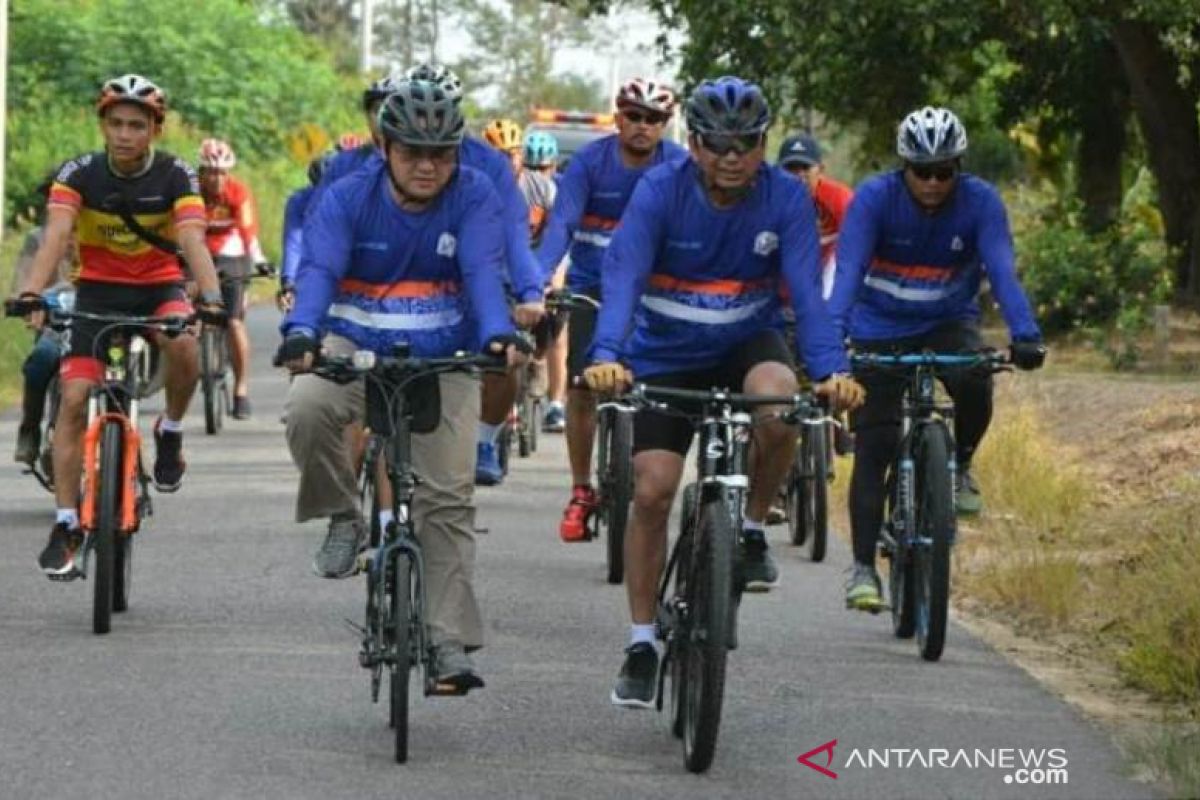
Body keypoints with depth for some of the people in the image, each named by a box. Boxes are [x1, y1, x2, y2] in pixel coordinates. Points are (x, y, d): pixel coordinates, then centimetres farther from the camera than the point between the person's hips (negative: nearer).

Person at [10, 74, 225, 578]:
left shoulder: (174, 176, -15)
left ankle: (170, 432, -4)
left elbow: (192, 240, -28)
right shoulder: (80, 174, -14)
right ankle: (66, 526, -6)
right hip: (98, 290, 1)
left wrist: (211, 298, -46)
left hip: (159, 286, -1)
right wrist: (31, 292, -44)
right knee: (74, 400, -13)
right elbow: (57, 234, -27)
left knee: (183, 345, -34)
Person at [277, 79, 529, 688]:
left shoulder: (474, 197, -10)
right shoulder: (348, 198, -12)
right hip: (358, 347, 0)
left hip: (444, 359, 1)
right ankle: (344, 518, -6)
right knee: (307, 410, -32)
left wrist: (497, 335, -44)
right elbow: (319, 267, -26)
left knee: (449, 496, -5)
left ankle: (450, 642, 3)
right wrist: (301, 332, -46)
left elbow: (483, 270, -24)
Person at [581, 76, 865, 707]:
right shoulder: (660, 192, -20)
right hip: (665, 355, 0)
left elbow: (805, 291, -23)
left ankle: (752, 530, -6)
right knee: (651, 491, -9)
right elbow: (623, 277, -31)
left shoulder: (786, 199, -15)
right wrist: (606, 357, -49)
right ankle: (641, 644, 5)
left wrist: (831, 369, -40)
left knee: (779, 406, -33)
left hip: (747, 344, 1)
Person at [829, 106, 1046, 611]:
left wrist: (1025, 335, -45)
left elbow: (1002, 270, -29)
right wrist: (832, 335, -48)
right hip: (881, 328, -1)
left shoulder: (980, 202, -18)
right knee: (873, 446, -9)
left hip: (949, 321, 1)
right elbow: (849, 270, -32)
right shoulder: (874, 198, -22)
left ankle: (960, 465, -3)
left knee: (974, 383, -31)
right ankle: (863, 566, -2)